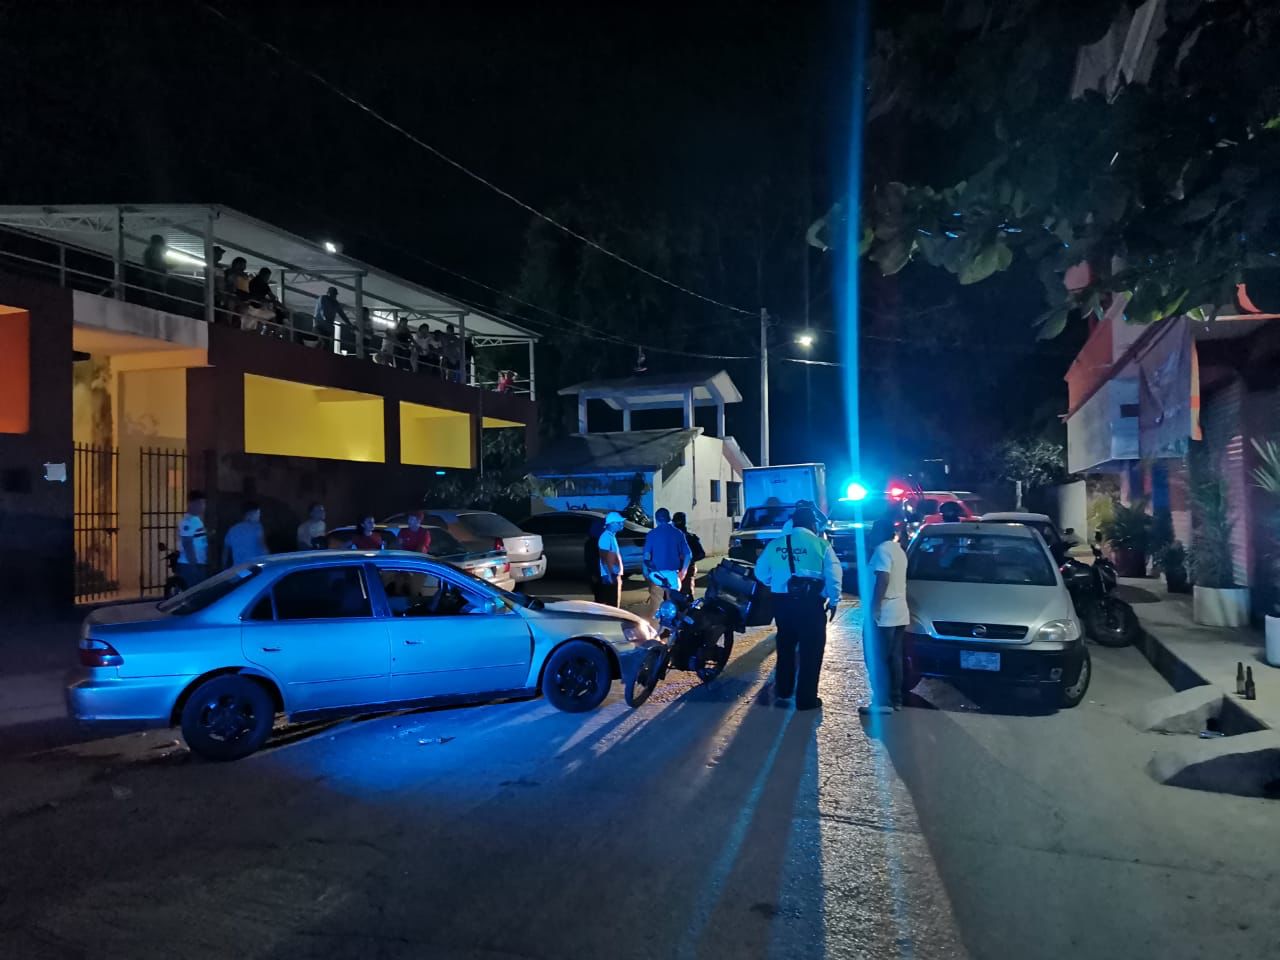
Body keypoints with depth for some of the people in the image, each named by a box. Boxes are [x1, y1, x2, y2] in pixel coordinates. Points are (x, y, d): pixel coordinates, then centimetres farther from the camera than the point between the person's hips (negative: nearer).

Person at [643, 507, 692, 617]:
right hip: (673, 574, 2)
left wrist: (646, 571, 4)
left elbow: (646, 555, -6)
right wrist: (683, 571, 13)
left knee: (655, 603, 2)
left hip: (657, 573, -2)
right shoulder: (677, 533, 4)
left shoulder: (652, 534, -2)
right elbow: (688, 554, 3)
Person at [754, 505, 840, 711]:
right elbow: (833, 576, -7)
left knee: (785, 645, 22)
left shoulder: (775, 544, 6)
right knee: (810, 649, 6)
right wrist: (833, 601, 5)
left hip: (782, 601, 4)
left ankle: (783, 691, 33)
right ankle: (806, 699, 9)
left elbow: (761, 572, 12)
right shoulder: (820, 545, -4)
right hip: (810, 602, -4)